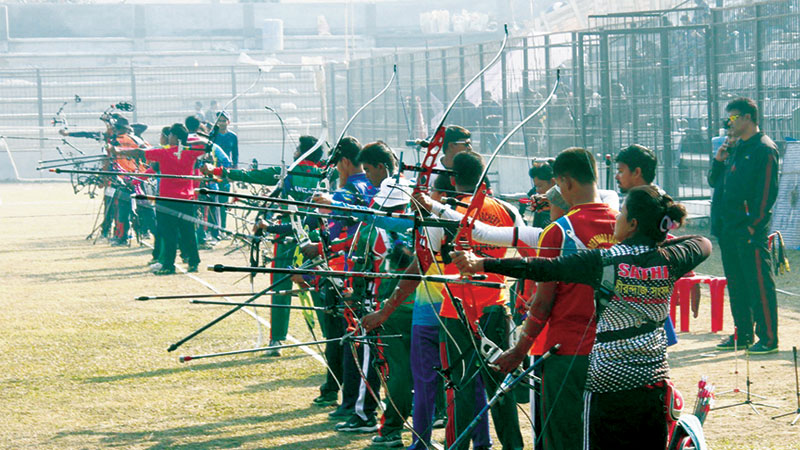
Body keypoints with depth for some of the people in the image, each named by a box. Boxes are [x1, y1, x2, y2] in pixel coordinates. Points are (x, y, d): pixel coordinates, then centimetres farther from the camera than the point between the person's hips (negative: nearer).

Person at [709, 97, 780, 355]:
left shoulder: (764, 149, -8)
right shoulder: (734, 147, 17)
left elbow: (767, 192, -14)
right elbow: (714, 182, 22)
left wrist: (755, 224, -17)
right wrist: (718, 161, 4)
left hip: (750, 229, -9)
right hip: (729, 228, 9)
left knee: (759, 284, -7)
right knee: (736, 284, 13)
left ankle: (768, 339, -4)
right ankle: (743, 335, 21)